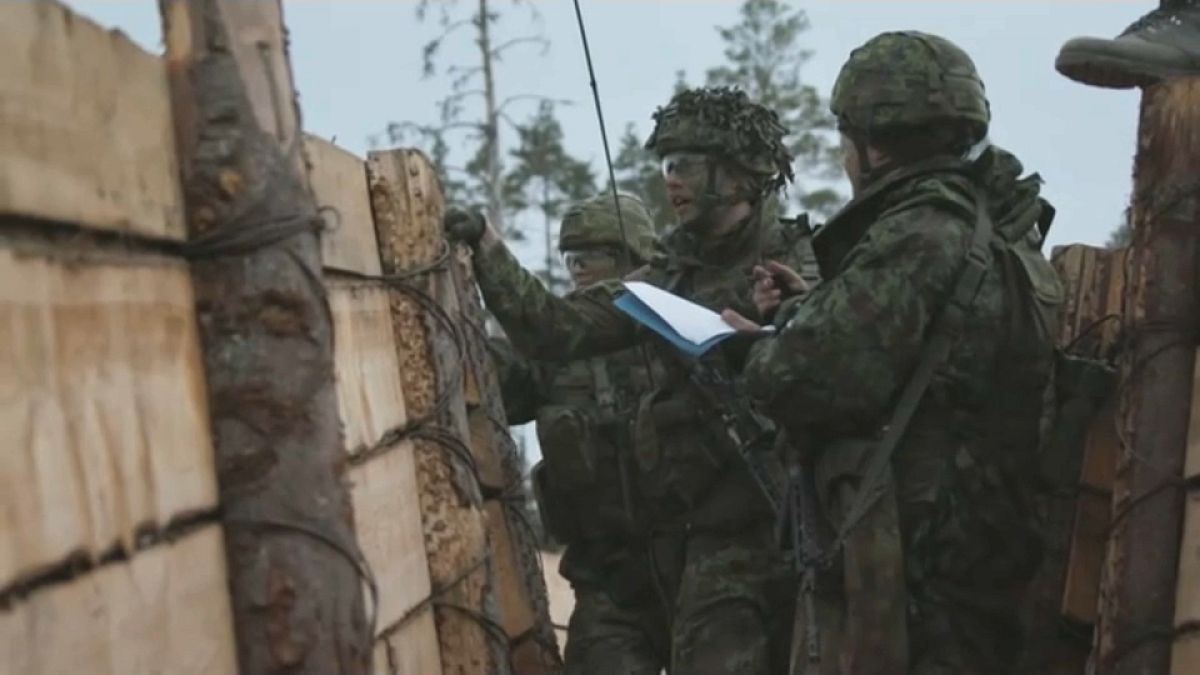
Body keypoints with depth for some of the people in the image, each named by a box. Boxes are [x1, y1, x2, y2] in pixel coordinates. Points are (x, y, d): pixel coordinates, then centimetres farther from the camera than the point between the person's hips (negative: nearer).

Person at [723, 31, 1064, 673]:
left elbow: (803, 377, -18)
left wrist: (761, 352, 3)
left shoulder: (922, 237, -15)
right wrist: (801, 313, 19)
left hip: (907, 580, -9)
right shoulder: (1002, 235, 14)